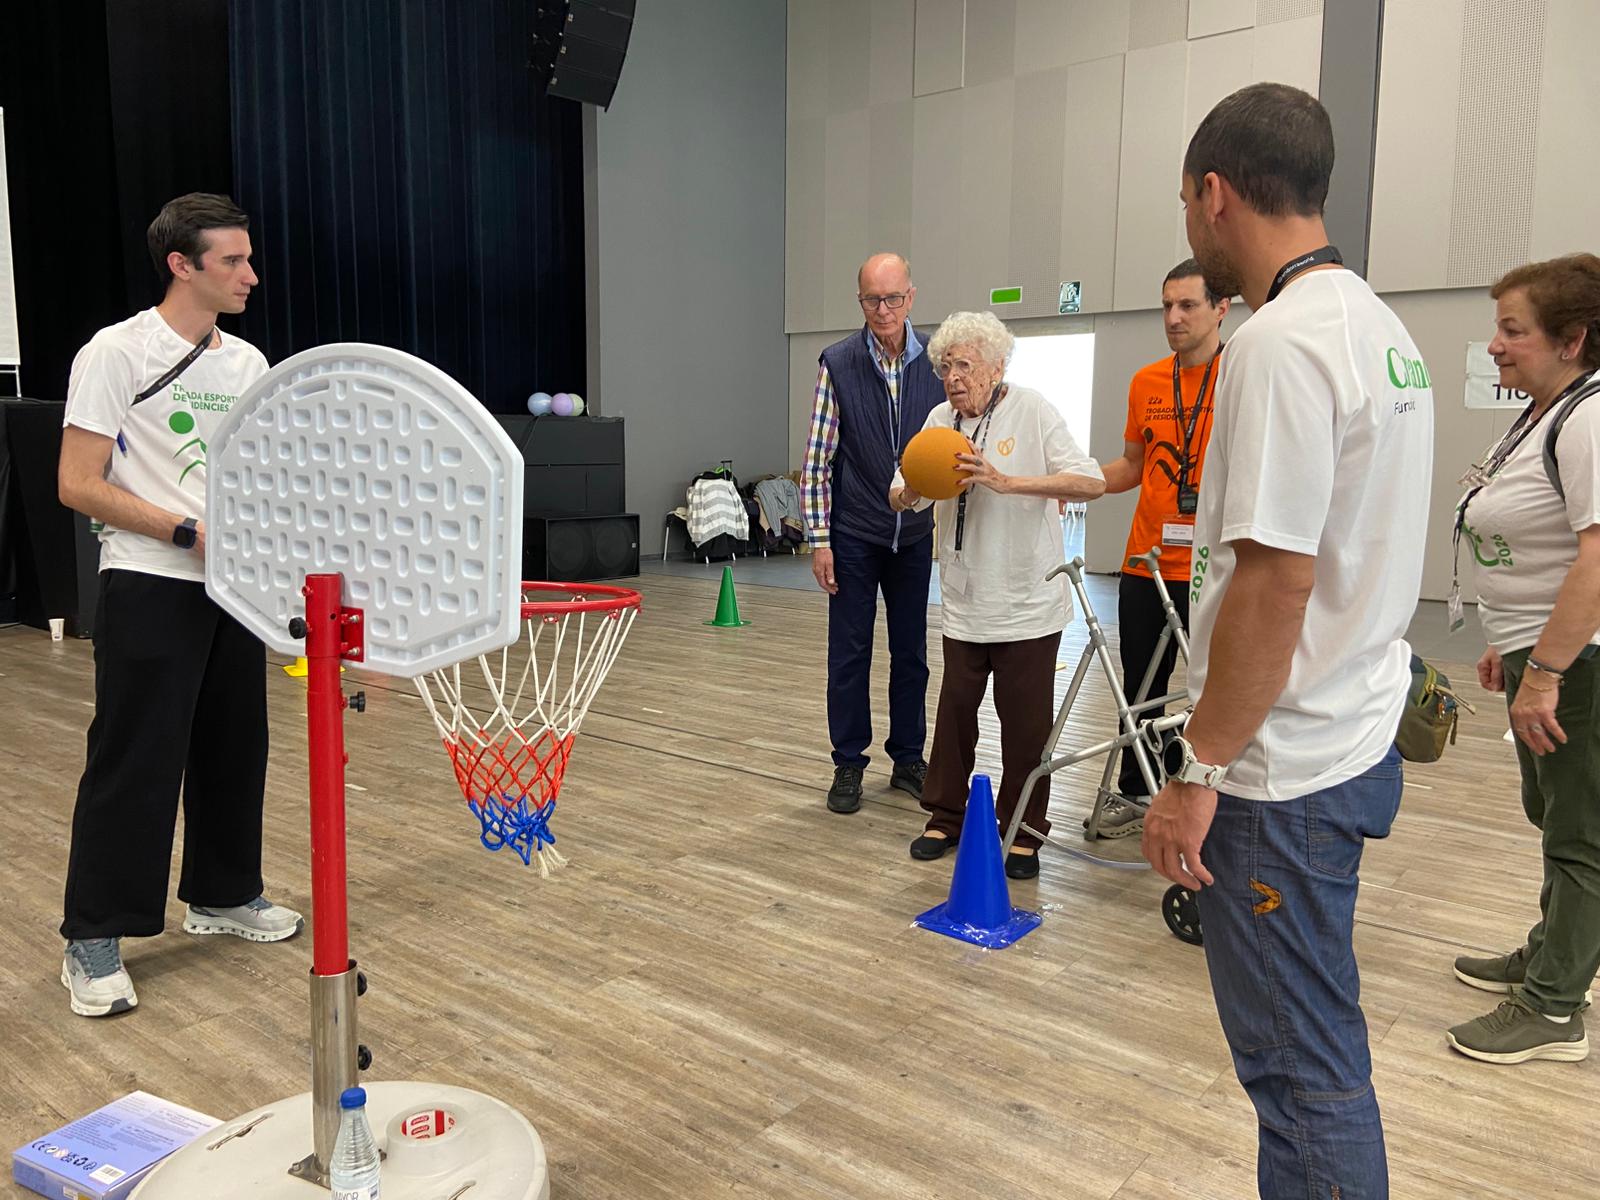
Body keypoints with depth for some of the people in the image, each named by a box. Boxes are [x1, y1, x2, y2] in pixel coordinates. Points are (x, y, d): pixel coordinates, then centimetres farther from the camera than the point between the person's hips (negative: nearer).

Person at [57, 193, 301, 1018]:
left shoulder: (249, 363, 12)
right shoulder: (116, 353, -7)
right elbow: (78, 486, -11)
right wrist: (190, 534, -18)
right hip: (150, 588, -6)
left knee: (234, 749, 12)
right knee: (133, 762, -2)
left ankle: (221, 895, 30)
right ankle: (91, 941, 12)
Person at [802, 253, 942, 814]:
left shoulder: (935, 362, -2)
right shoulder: (837, 363, -7)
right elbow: (817, 457, -6)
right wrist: (819, 539, -9)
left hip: (915, 534, 2)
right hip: (854, 535, -2)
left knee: (911, 653, 10)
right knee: (849, 653, 4)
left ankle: (908, 759, 24)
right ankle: (848, 764, 17)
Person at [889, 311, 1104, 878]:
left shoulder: (1033, 411, -8)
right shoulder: (941, 419, 6)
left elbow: (1091, 482, -18)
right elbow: (900, 498, 5)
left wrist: (1007, 482, -28)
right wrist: (913, 491, -20)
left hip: (1027, 603, -4)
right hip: (964, 603, 4)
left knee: (1025, 722, 4)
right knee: (955, 712, 11)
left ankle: (1023, 834, 20)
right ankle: (945, 817, 27)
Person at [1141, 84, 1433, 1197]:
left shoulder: (1282, 340, -19)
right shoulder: (1379, 325, 11)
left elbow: (1277, 580, -24)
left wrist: (1200, 771, -15)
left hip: (1283, 771, -10)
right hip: (1353, 739, 10)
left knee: (1305, 1069, 4)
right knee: (1314, 1048, 22)